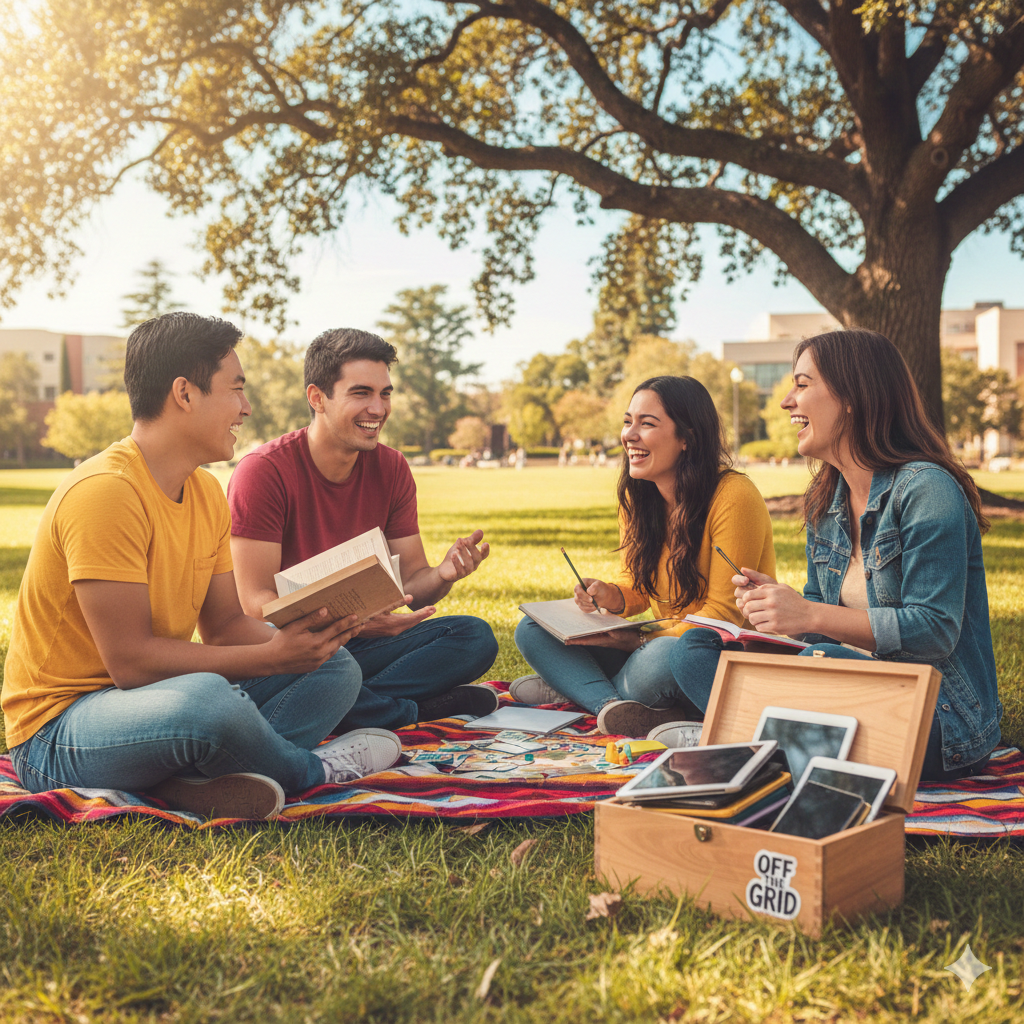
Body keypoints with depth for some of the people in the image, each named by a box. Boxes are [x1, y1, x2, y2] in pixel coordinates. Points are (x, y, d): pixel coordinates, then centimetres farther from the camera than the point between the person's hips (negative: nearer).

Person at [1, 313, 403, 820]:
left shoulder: (207, 491, 6)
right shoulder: (104, 492, -22)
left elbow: (224, 625, 7)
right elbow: (130, 660, -25)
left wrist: (294, 638, -15)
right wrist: (273, 657, -23)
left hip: (157, 699, 9)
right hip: (59, 731, -9)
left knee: (336, 667, 4)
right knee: (207, 698, -39)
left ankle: (190, 778, -20)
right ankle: (311, 770, -5)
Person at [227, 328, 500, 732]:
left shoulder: (391, 469, 3)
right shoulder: (263, 471, -15)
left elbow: (408, 580, 4)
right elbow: (256, 601, -20)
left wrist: (443, 574, -22)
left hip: (360, 645, 5)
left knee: (476, 636, -15)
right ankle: (416, 708, -23)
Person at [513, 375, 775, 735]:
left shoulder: (733, 497, -18)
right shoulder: (635, 498, 3)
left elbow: (725, 612, -17)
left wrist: (639, 642, -21)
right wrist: (611, 597, -11)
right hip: (665, 638, 7)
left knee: (660, 658, -41)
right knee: (532, 630, -4)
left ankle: (573, 685, -14)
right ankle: (613, 704, -27)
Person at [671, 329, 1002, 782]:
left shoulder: (926, 490, -15)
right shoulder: (824, 501, 10)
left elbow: (935, 631, -22)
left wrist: (811, 615, -27)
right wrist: (777, 601, -8)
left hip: (946, 723, -8)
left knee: (817, 663, -38)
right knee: (697, 646, -4)